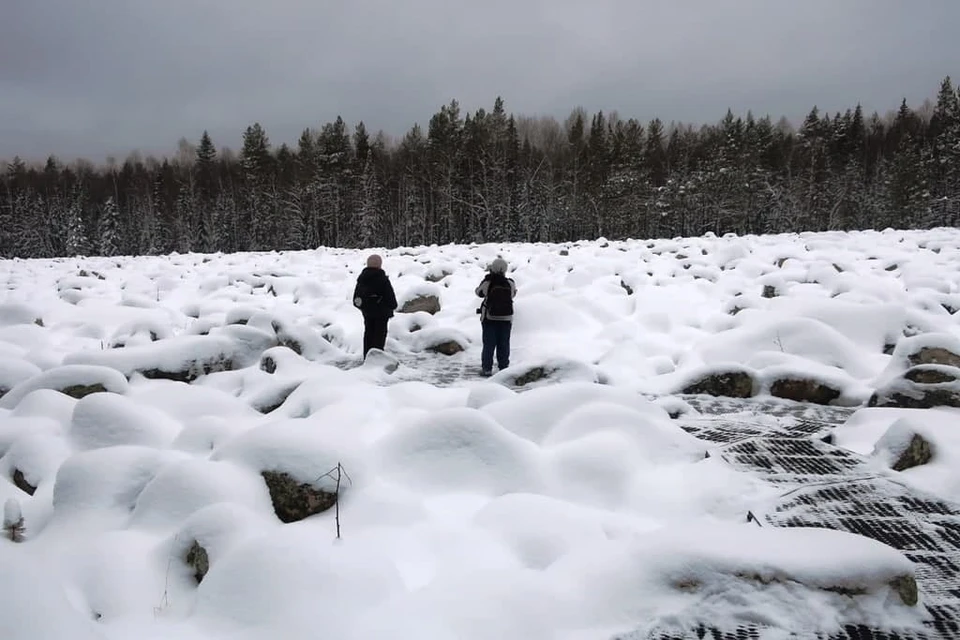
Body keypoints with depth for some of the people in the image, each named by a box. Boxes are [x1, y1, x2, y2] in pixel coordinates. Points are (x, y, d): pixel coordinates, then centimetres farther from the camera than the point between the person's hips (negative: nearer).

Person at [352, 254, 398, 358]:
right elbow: (390, 295, -12)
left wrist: (361, 305, 23)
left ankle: (367, 356, 19)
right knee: (380, 333, 1)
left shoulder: (361, 278, 4)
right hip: (381, 311, -6)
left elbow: (356, 295, 12)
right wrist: (392, 306, 5)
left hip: (367, 311, 6)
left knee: (368, 333, 15)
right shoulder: (382, 279, -17)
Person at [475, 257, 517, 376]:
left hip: (489, 318, -1)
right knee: (504, 344, 10)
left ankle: (487, 369, 7)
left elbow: (479, 292, 4)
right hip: (506, 318, 2)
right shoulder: (510, 283, -7)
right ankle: (503, 368, 13)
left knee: (488, 344, 6)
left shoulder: (487, 283, -14)